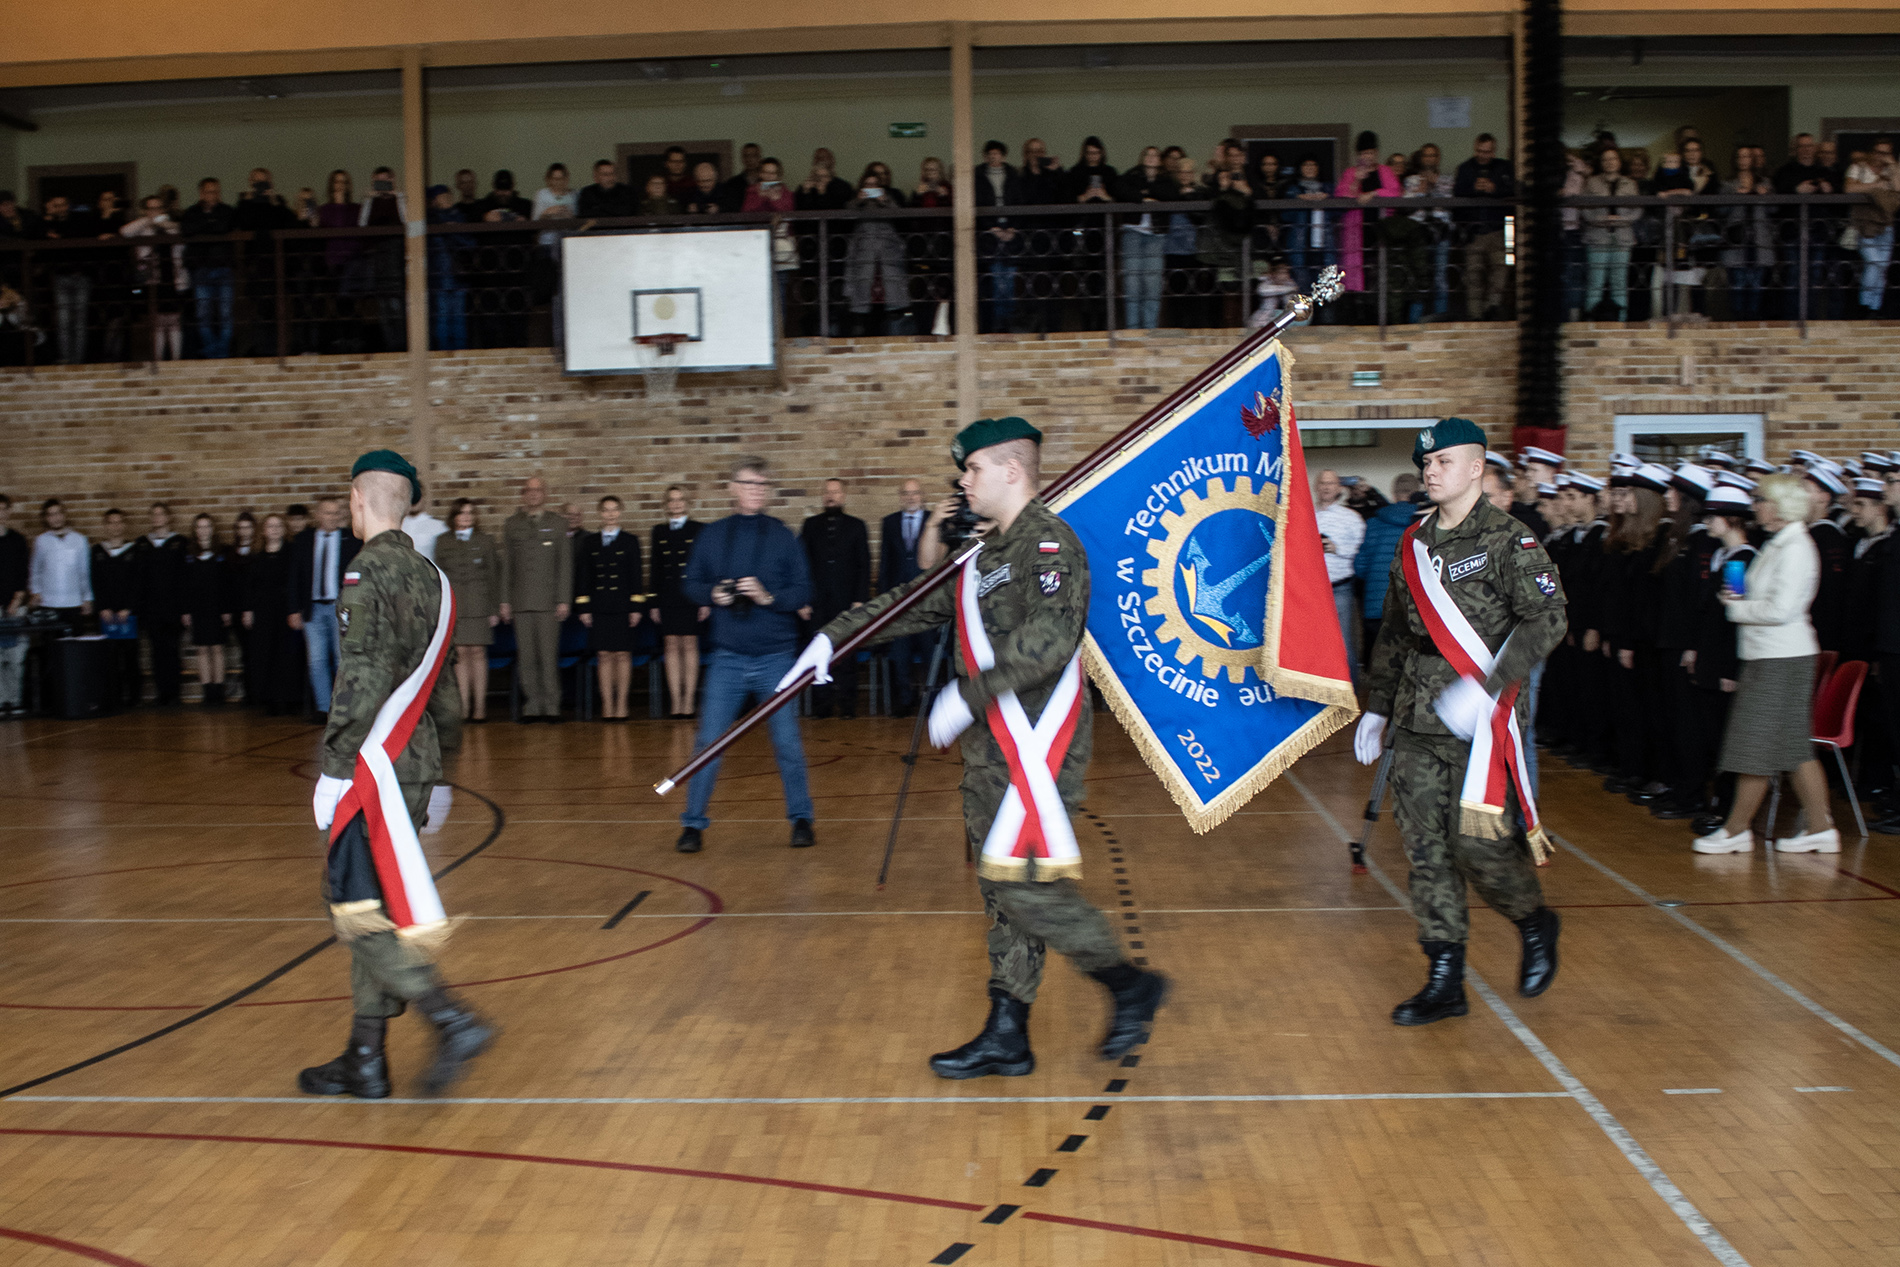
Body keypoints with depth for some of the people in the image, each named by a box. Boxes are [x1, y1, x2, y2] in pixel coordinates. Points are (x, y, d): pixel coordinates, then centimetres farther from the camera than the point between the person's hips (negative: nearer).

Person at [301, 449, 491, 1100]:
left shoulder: (369, 575, -13)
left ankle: (454, 1021, -9)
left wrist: (335, 767, -16)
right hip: (417, 762, 9)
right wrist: (443, 751, 22)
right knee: (366, 905, 13)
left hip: (378, 763, -8)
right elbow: (441, 680, 16)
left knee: (357, 908, -4)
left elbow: (363, 680, -20)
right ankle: (365, 1058, 18)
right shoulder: (428, 576, 11)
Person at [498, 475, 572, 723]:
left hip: (548, 602, -2)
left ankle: (551, 707, 0)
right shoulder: (512, 524, 13)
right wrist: (504, 600, 5)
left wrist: (564, 600, -2)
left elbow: (565, 565, 5)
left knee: (549, 656, -6)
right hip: (521, 601, 2)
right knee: (526, 658, 1)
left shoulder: (558, 523, 9)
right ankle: (531, 707, 6)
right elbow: (506, 565, 12)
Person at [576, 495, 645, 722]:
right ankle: (607, 705, 4)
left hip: (622, 607, -1)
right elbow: (583, 576, 9)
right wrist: (583, 607, 2)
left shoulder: (630, 541, 6)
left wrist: (636, 607, -4)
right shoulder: (589, 542, 10)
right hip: (599, 607, 1)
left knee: (623, 655, -1)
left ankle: (621, 704, 6)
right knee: (604, 656, 1)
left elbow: (636, 576, 3)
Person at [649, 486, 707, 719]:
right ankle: (675, 701, 2)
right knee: (671, 646, 1)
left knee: (690, 645, -1)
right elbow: (655, 570, 11)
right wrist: (654, 603, 5)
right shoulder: (659, 531, 12)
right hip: (667, 596, 2)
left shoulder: (699, 530, 4)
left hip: (690, 594, -2)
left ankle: (689, 700, 2)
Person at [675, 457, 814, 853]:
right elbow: (690, 584, 7)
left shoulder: (783, 536, 2)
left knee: (787, 742, 3)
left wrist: (769, 597, -19)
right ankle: (693, 824, 9)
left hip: (776, 657, -1)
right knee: (709, 742, -1)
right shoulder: (712, 535, 6)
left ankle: (801, 819, 18)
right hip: (728, 657, 1)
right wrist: (713, 594, -12)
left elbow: (802, 590, -2)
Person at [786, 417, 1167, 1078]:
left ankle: (1130, 985, 8)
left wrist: (968, 693, -26)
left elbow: (1050, 639, -26)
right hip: (994, 748, 9)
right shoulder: (987, 551, 17)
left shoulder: (1048, 542, -12)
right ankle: (1006, 1037, 17)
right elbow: (919, 603, 24)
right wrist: (835, 634, 19)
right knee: (1001, 889, 10)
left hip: (1035, 748, -9)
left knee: (1027, 886, -10)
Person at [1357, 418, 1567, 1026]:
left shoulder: (1507, 540, -6)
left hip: (1481, 720, -6)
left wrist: (1484, 687, -23)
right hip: (1417, 723, 6)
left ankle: (1537, 924, 24)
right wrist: (1375, 708, 21)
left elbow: (1547, 619, -15)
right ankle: (1445, 981, 14)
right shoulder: (1413, 544, 14)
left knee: (1478, 841, -7)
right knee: (1426, 849, 4)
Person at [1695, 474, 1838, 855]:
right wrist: (1740, 598, 4)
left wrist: (1737, 608, -9)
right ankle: (1821, 828, 15)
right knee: (1794, 747, 11)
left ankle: (1736, 830, 7)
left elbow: (1780, 609, -22)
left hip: (1781, 661, -10)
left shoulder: (1795, 548, -16)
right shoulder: (1778, 544, 14)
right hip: (1769, 656, 10)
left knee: (1755, 746, -2)